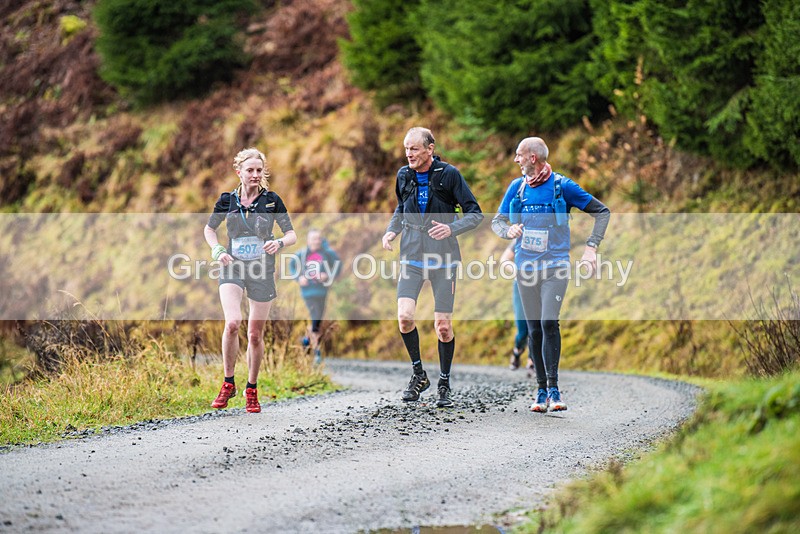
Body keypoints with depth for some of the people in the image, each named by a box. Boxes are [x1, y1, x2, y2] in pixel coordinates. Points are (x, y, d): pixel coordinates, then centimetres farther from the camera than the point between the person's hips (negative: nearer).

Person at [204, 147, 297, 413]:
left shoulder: (271, 200, -2)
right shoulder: (227, 200, 0)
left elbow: (292, 234, 1)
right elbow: (209, 229, 15)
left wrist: (280, 243, -22)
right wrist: (217, 250, -4)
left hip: (262, 271, 0)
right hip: (233, 268, 0)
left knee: (255, 334, 3)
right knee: (232, 323, -23)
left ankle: (252, 390, 22)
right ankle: (228, 384, -6)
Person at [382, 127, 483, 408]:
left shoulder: (449, 174, -8)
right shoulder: (403, 175, 5)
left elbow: (475, 213, -5)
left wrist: (451, 228, -22)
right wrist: (391, 231, 5)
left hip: (443, 258, -3)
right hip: (411, 256, 3)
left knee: (443, 326, -2)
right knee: (404, 316, -14)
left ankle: (444, 384, 15)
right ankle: (418, 374, 7)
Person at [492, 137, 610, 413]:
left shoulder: (562, 186, -3)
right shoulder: (516, 187, 8)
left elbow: (602, 212, 5)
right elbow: (497, 221, 13)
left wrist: (591, 246, -4)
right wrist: (509, 230, -11)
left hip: (555, 265, -4)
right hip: (526, 266, 4)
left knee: (549, 322, -19)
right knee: (534, 330, 4)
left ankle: (553, 389, -14)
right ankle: (542, 391, 12)